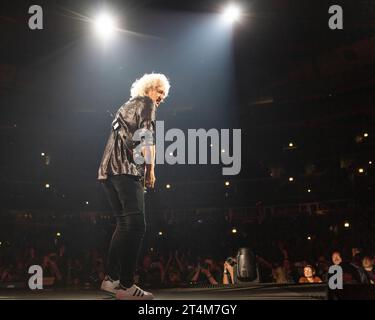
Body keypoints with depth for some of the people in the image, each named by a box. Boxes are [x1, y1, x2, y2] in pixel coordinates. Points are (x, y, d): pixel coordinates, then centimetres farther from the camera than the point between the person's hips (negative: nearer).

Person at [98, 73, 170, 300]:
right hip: (127, 168, -9)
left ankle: (111, 279, 11)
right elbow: (147, 136, -8)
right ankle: (126, 286, -18)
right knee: (136, 226, -13)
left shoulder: (127, 106, 31)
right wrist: (151, 168, -6)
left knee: (124, 225, 13)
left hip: (108, 170, 9)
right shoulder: (146, 103, 5)